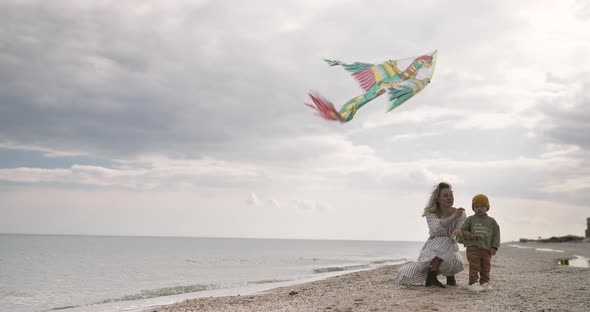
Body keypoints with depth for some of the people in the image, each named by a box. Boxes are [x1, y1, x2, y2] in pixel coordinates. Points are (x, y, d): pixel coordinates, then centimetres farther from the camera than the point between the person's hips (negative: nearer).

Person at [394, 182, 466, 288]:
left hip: (451, 250, 2)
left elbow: (461, 230, -26)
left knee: (457, 263, -32)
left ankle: (450, 274, 5)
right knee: (444, 243, -35)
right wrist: (453, 217, -48)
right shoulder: (431, 213, -14)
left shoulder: (460, 214, -9)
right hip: (432, 249, -2)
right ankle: (432, 276, -23)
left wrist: (458, 231, -51)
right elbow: (435, 229, -34)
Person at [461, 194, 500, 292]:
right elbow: (463, 230, 4)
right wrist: (470, 235, -16)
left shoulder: (491, 221, 8)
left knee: (486, 267, 10)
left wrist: (494, 247, -3)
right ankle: (473, 283, -6)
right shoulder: (470, 219, 3)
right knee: (474, 267, -7)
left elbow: (496, 234, 6)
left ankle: (484, 282, 20)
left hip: (487, 249, 3)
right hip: (473, 248, -3)